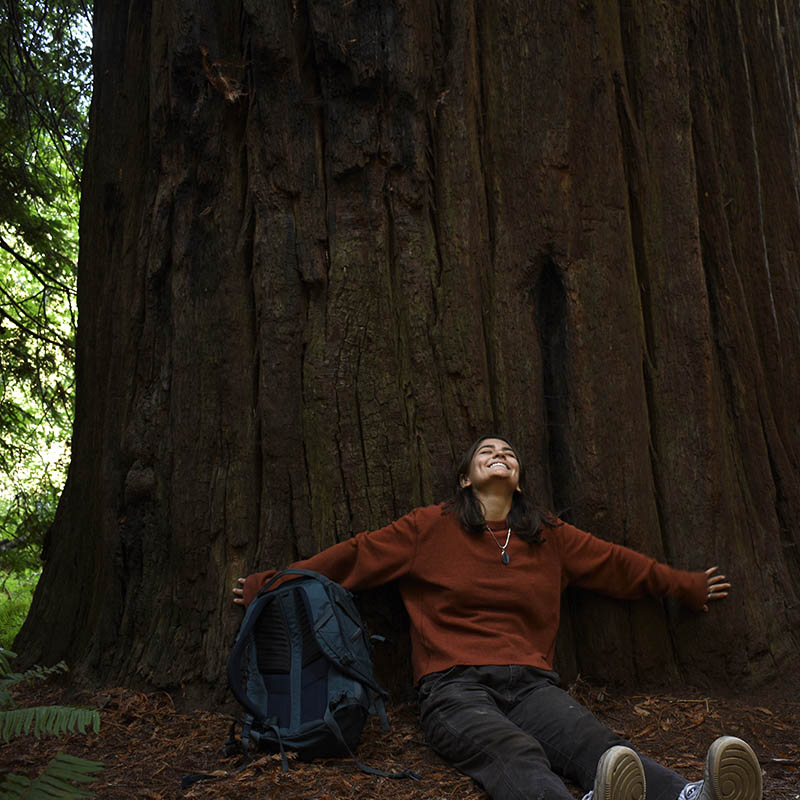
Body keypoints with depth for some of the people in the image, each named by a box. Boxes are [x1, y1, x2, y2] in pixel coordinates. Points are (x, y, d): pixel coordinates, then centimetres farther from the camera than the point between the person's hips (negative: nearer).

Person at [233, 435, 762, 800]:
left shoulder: (549, 538, 22)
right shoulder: (431, 529, 14)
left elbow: (621, 566, 32)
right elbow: (352, 557, 15)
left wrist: (690, 587, 40)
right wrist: (269, 587, 14)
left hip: (530, 682, 3)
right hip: (455, 686, -3)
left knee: (590, 740, -30)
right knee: (514, 754, -36)